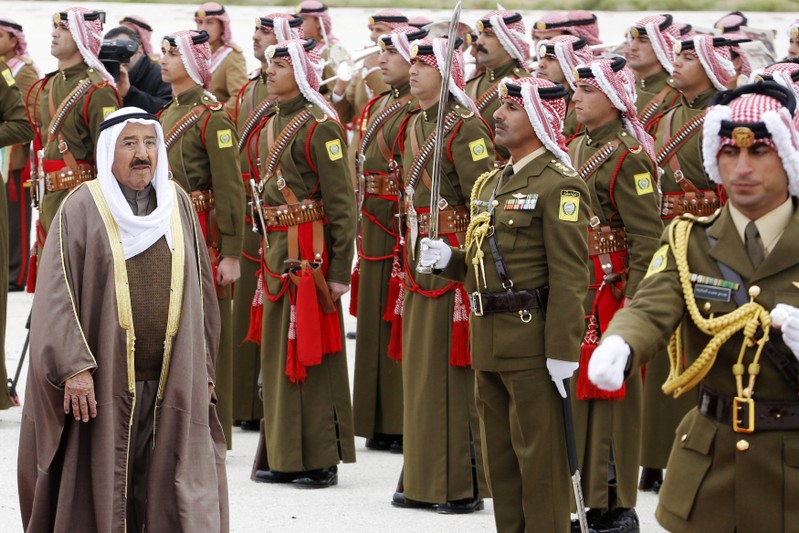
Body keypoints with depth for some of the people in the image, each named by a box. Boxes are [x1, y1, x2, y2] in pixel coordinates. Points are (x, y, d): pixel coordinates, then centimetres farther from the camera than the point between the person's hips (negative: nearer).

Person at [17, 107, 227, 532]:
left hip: (172, 382, 3)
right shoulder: (81, 209, -3)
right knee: (102, 490, 2)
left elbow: (200, 289, 14)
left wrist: (204, 370, 11)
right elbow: (57, 292, -9)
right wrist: (73, 367, -19)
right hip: (104, 384, -3)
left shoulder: (177, 203, 10)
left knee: (174, 495, 0)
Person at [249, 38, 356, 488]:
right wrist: (267, 253, 18)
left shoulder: (319, 126, -12)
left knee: (312, 353, -3)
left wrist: (340, 271, -16)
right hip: (276, 249, 8)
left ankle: (322, 460, 4)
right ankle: (286, 456, 18)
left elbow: (342, 203, -14)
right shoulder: (274, 124, 14)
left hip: (309, 251, -8)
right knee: (279, 352, 10)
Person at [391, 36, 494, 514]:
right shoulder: (415, 125, 13)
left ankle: (464, 485, 3)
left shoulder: (465, 127, -13)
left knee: (454, 370, -4)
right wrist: (411, 256, 18)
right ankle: (423, 479, 21)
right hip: (421, 258, 9)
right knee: (420, 369, 12)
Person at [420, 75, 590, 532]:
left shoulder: (559, 186, -11)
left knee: (540, 458, -2)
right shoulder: (490, 184, 16)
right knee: (500, 458, 15)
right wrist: (449, 259, 4)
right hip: (489, 341, 9)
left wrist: (562, 352, -22)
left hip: (532, 344, -9)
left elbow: (570, 277, -17)